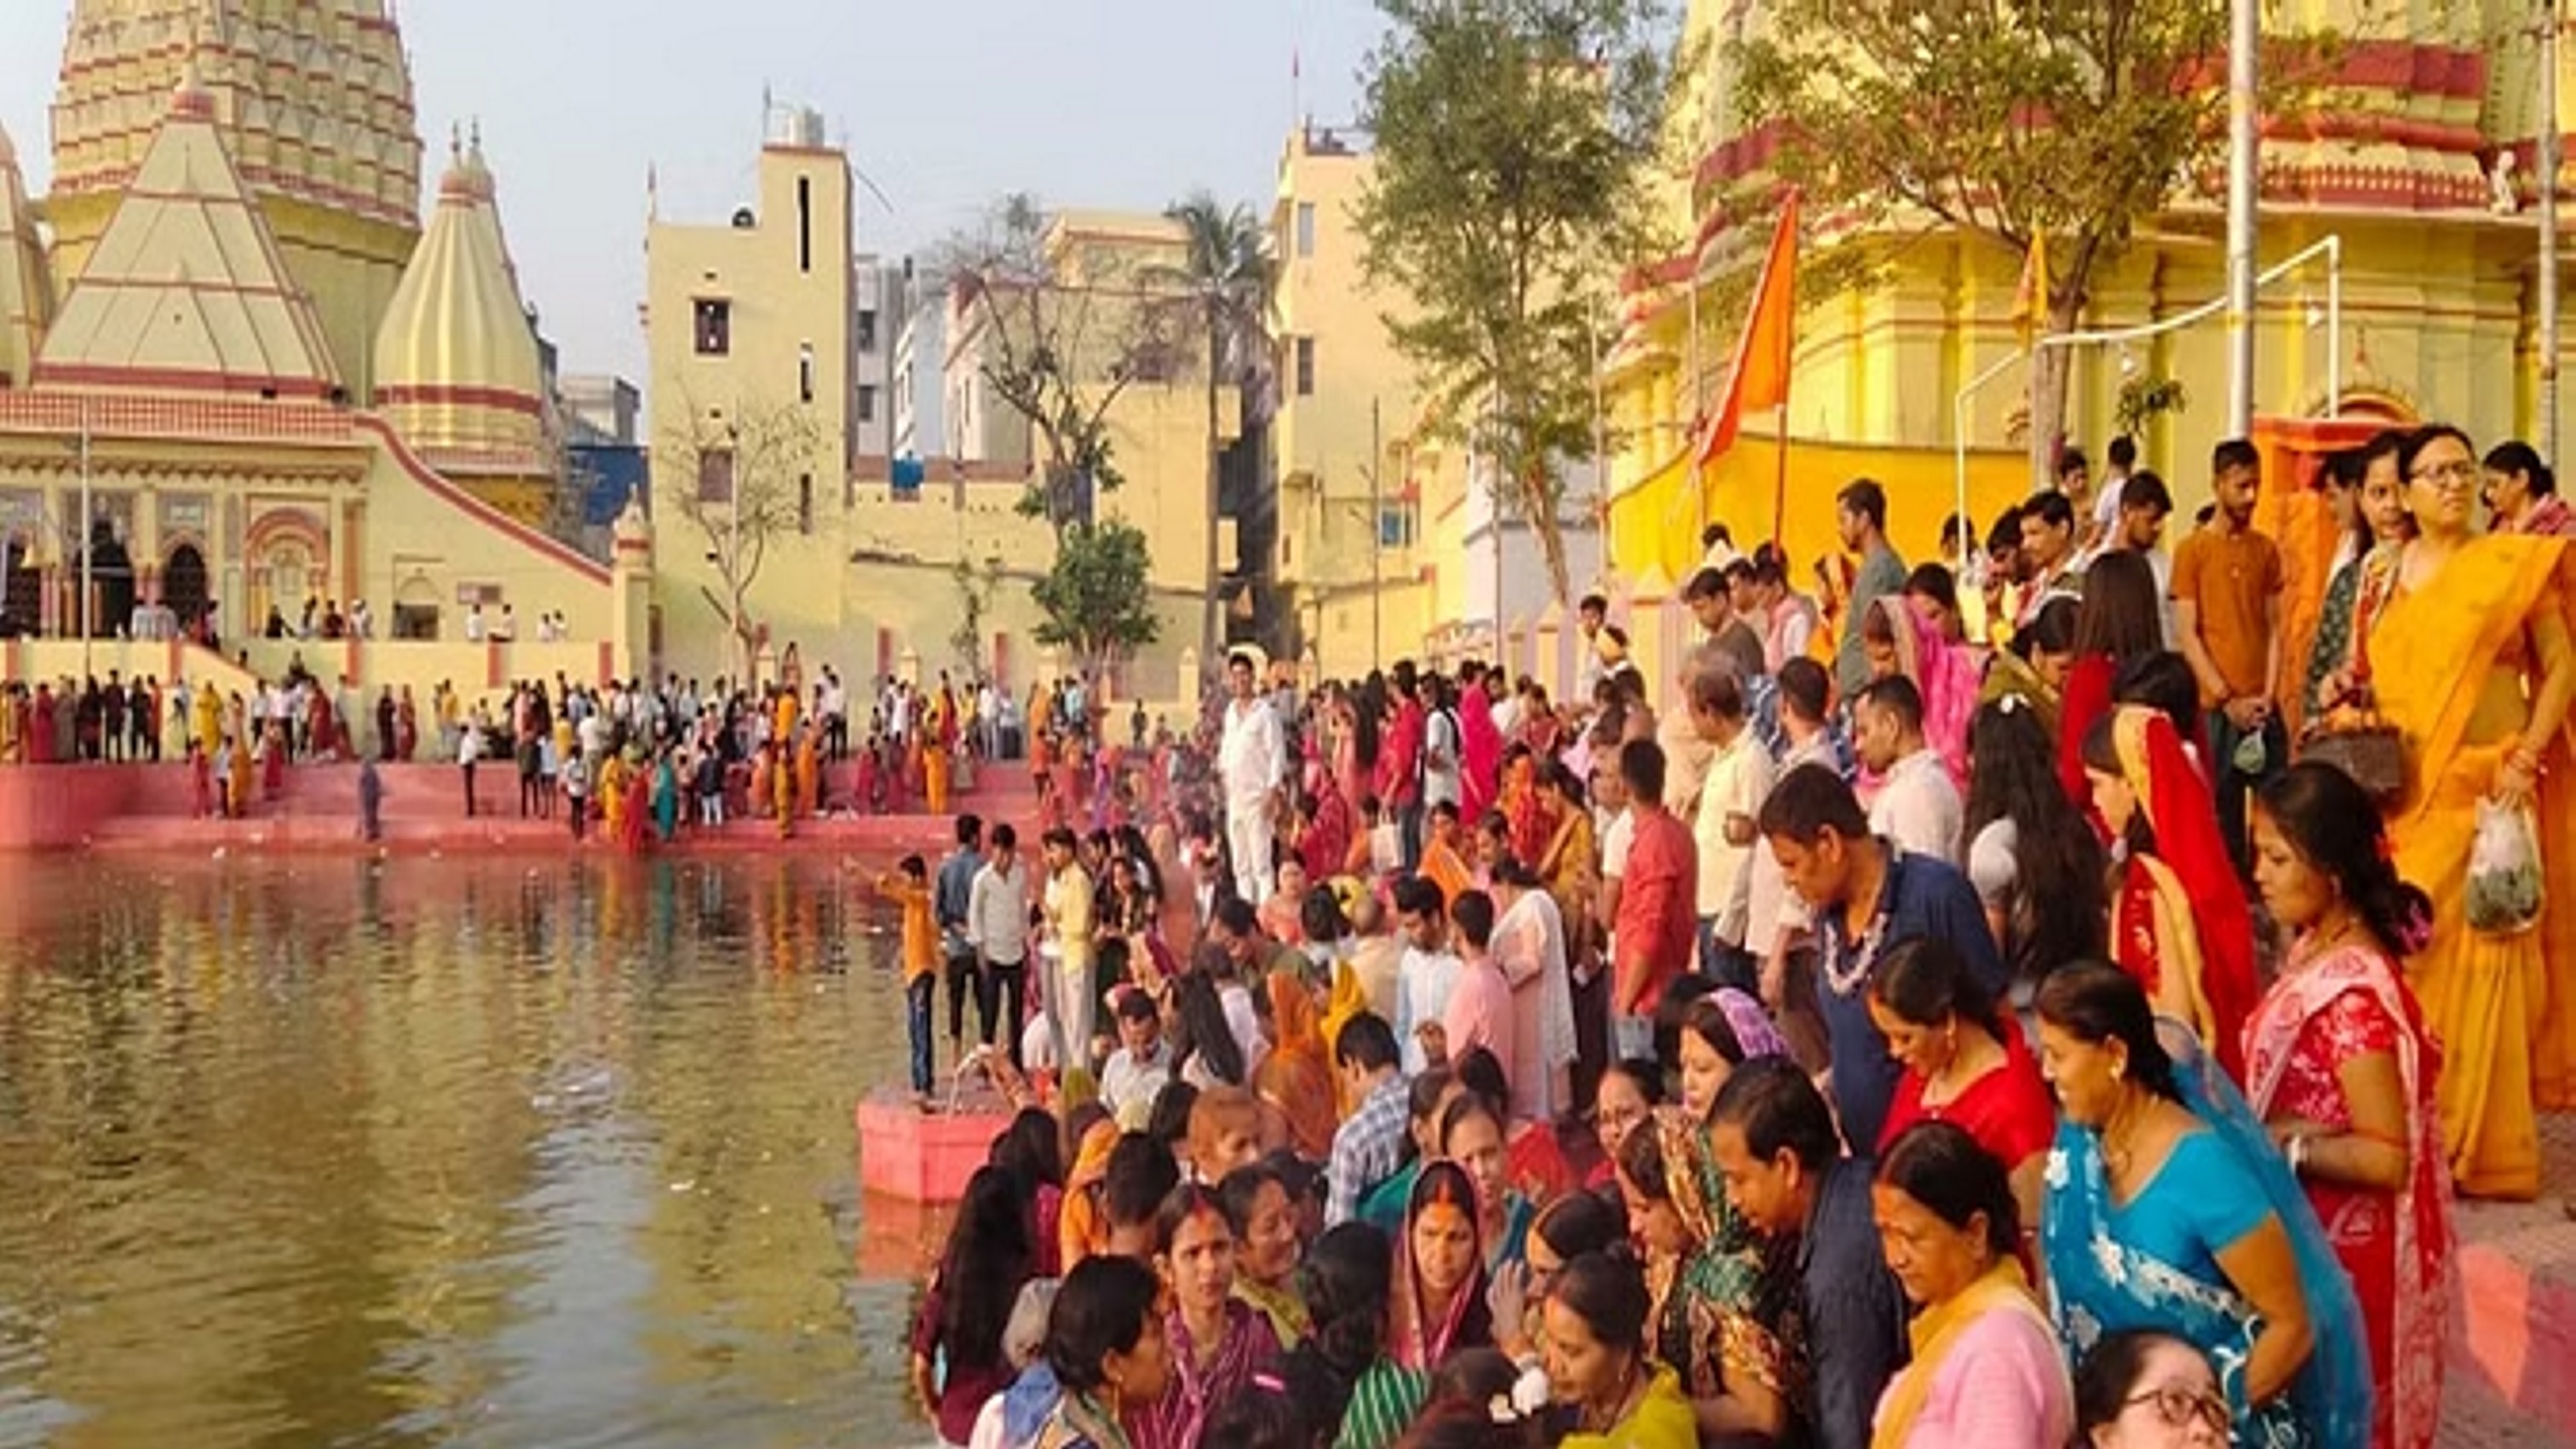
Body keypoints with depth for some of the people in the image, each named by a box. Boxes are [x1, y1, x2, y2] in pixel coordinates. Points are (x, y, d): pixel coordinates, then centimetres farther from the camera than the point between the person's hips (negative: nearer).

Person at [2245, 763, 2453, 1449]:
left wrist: (2277, 1142, -21)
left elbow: (2387, 1158, -25)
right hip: (2309, 1228, 8)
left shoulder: (2353, 993, -27)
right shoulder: (2316, 948, 0)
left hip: (2342, 1248, -8)